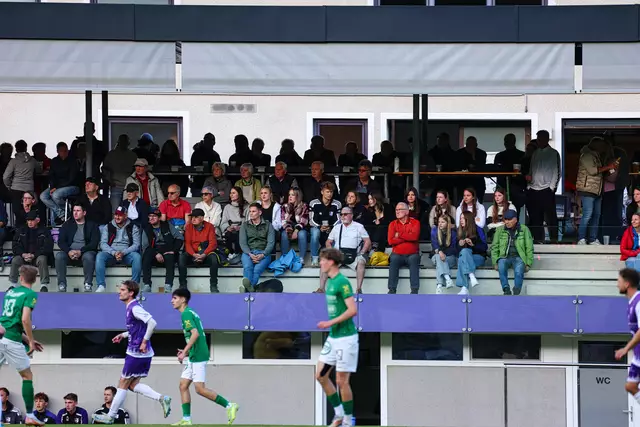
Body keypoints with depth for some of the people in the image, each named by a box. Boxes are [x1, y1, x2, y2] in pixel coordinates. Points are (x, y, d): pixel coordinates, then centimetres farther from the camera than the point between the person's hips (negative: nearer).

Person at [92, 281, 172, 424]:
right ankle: (162, 399, 5)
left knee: (123, 384, 1)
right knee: (133, 385, 14)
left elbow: (152, 322, -28)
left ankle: (110, 416, 10)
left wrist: (144, 341, -24)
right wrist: (123, 335, 18)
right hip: (140, 354, 10)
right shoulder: (131, 308, 14)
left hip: (137, 353, -10)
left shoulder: (135, 308, -17)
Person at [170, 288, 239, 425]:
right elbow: (199, 334, 20)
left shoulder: (186, 314, -12)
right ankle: (186, 419, 7)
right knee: (183, 385, 8)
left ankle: (229, 406, -5)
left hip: (197, 357, -10)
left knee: (200, 388, -10)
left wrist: (185, 352, -21)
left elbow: (195, 333, -23)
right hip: (193, 357, 10)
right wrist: (187, 352, 18)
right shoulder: (191, 313, 17)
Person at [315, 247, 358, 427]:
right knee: (321, 375, 7)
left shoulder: (342, 282, -16)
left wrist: (330, 323, -21)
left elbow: (353, 310, -22)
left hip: (346, 337, -9)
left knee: (342, 381, -4)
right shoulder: (330, 281, 11)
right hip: (332, 337, 9)